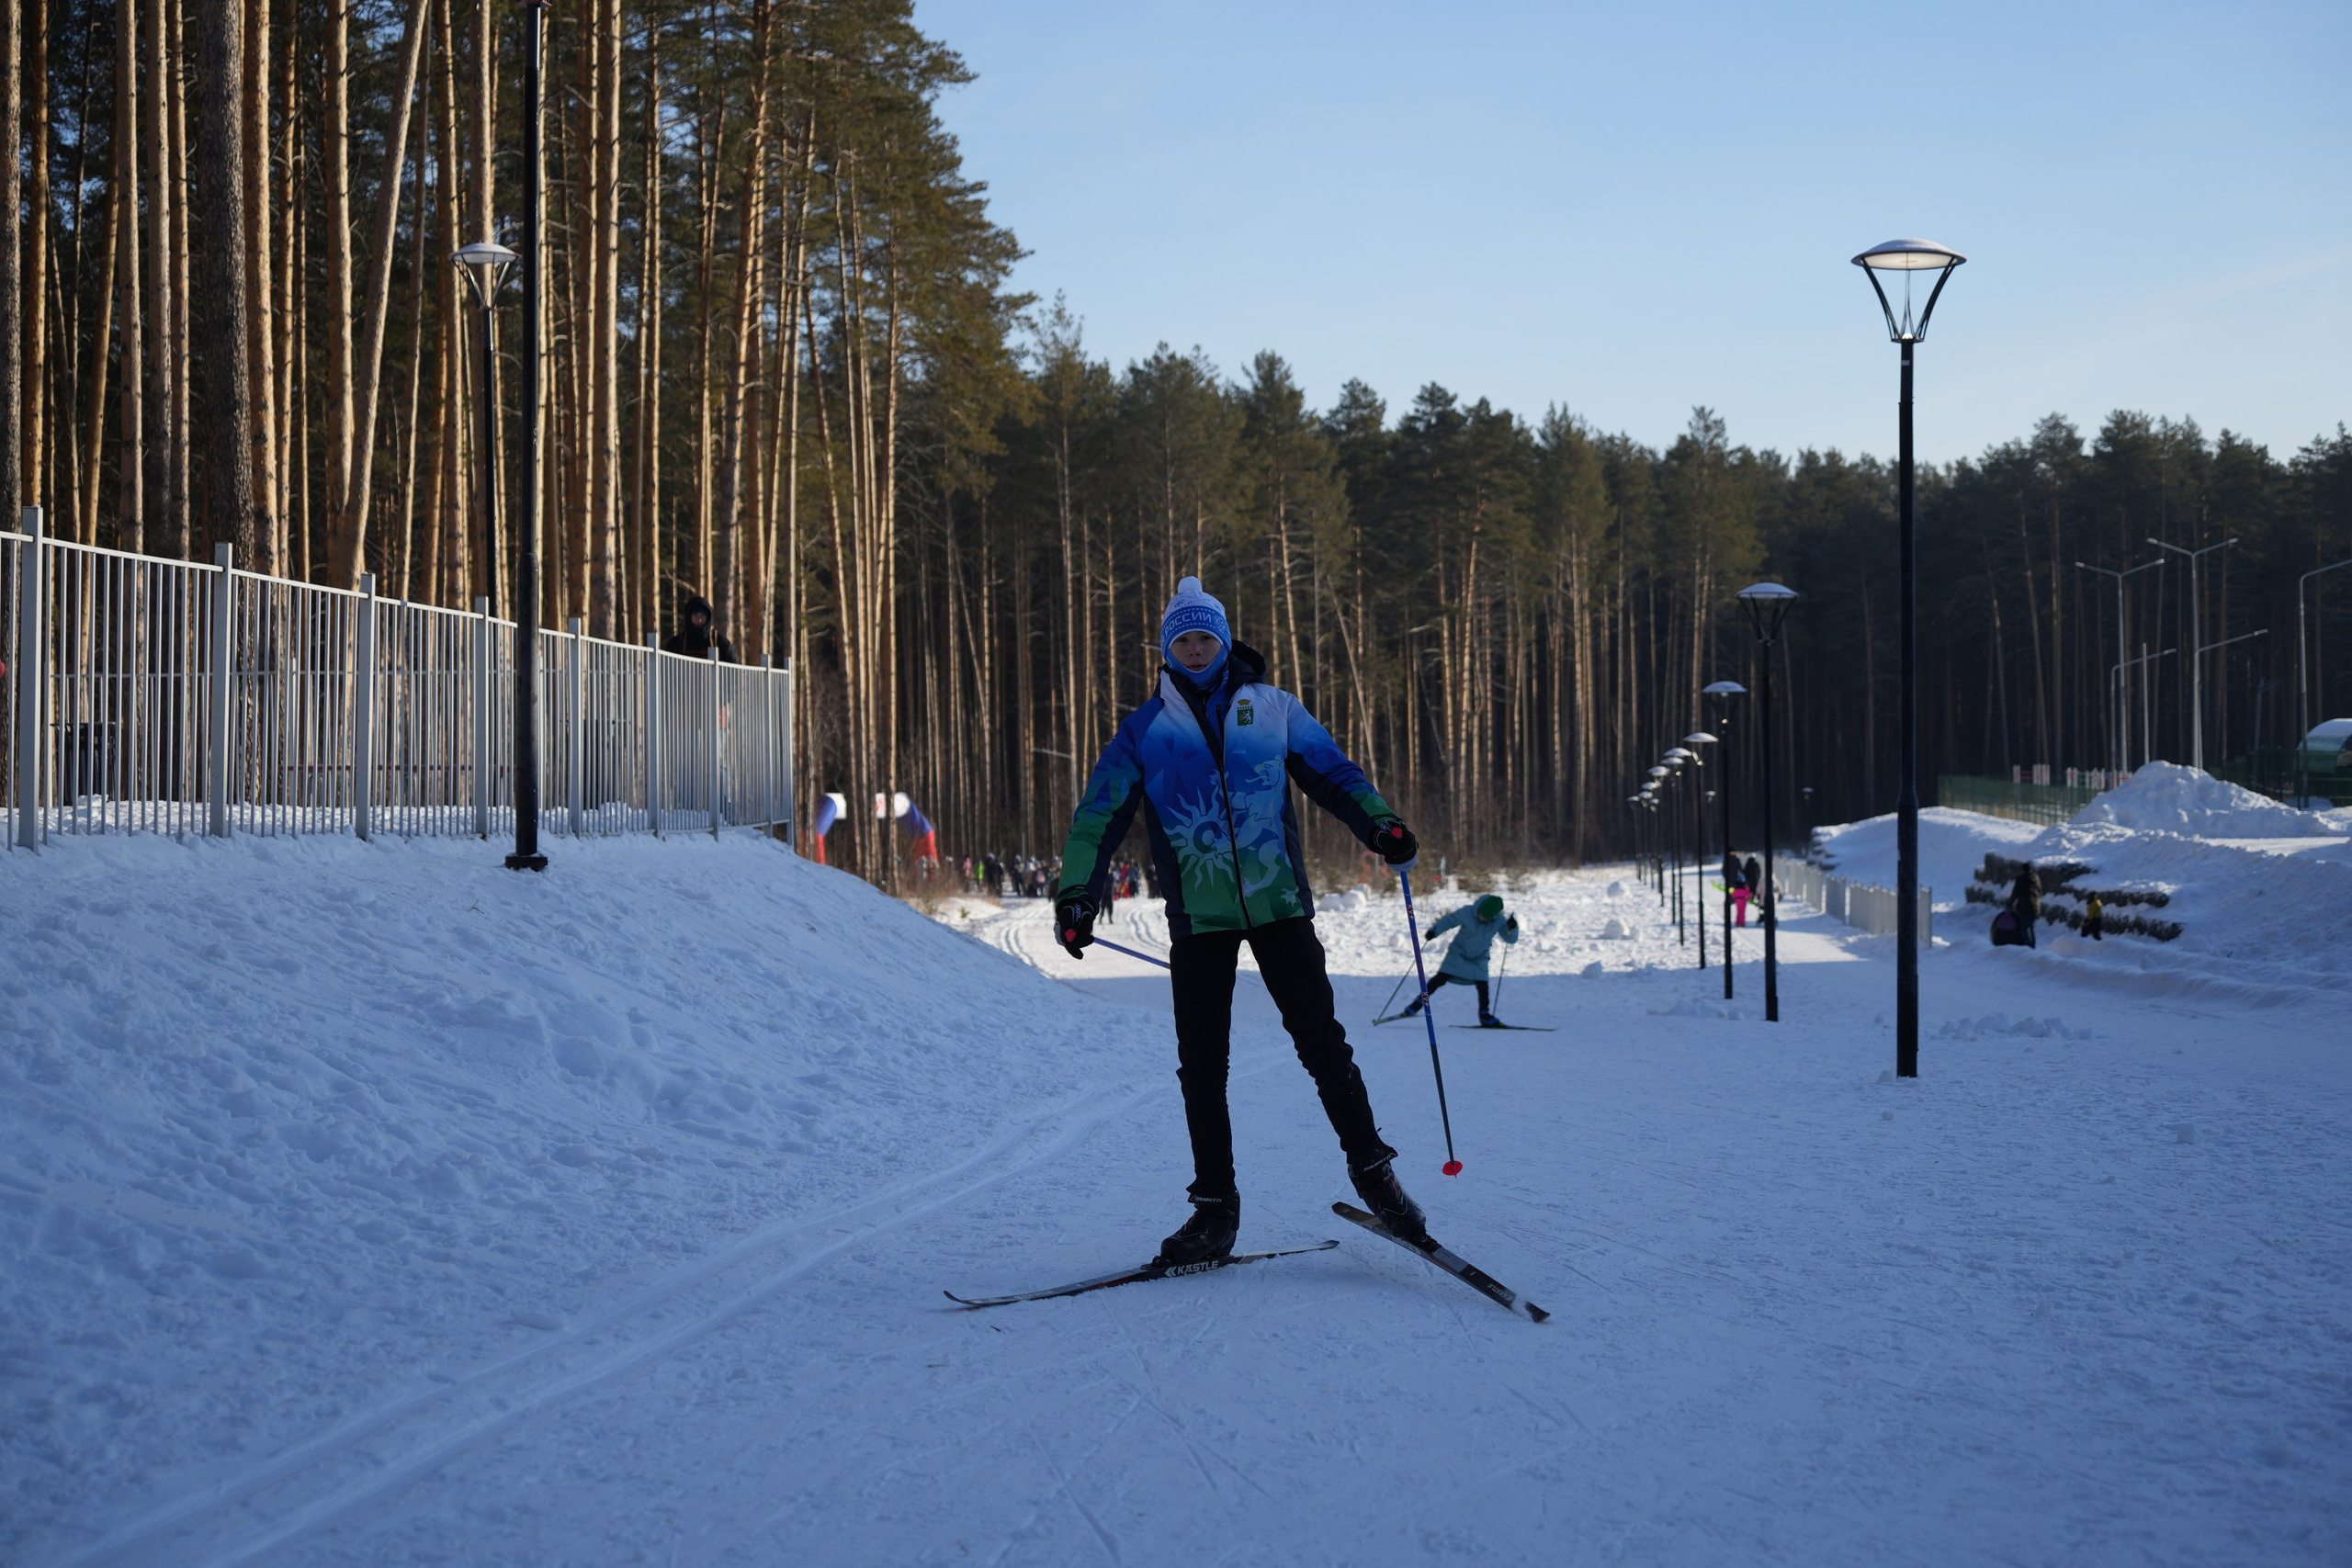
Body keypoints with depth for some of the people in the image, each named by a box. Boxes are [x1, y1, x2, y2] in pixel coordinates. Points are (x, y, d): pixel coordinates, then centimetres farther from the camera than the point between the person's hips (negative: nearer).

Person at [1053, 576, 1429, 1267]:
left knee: (1321, 1041, -3)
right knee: (1202, 1066, 2)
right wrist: (1077, 891, -9)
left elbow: (1333, 772, 9)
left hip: (1278, 903, -1)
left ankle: (1372, 1170, 11)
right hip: (1198, 916, 1)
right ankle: (1215, 1205, 12)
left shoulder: (1272, 709, 6)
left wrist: (1378, 823, -10)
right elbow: (1100, 814, 4)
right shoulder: (1145, 730, 6)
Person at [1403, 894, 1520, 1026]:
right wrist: (1433, 932, -25)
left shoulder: (1499, 921, -18)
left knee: (1482, 985, -9)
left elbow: (1511, 938, -13)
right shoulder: (1466, 912, -25)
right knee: (1441, 978, -8)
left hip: (1478, 959, 2)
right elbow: (1448, 921, -13)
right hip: (1458, 954, -2)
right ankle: (1419, 1002, 5)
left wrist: (1512, 927, -33)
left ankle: (1485, 1015, 9)